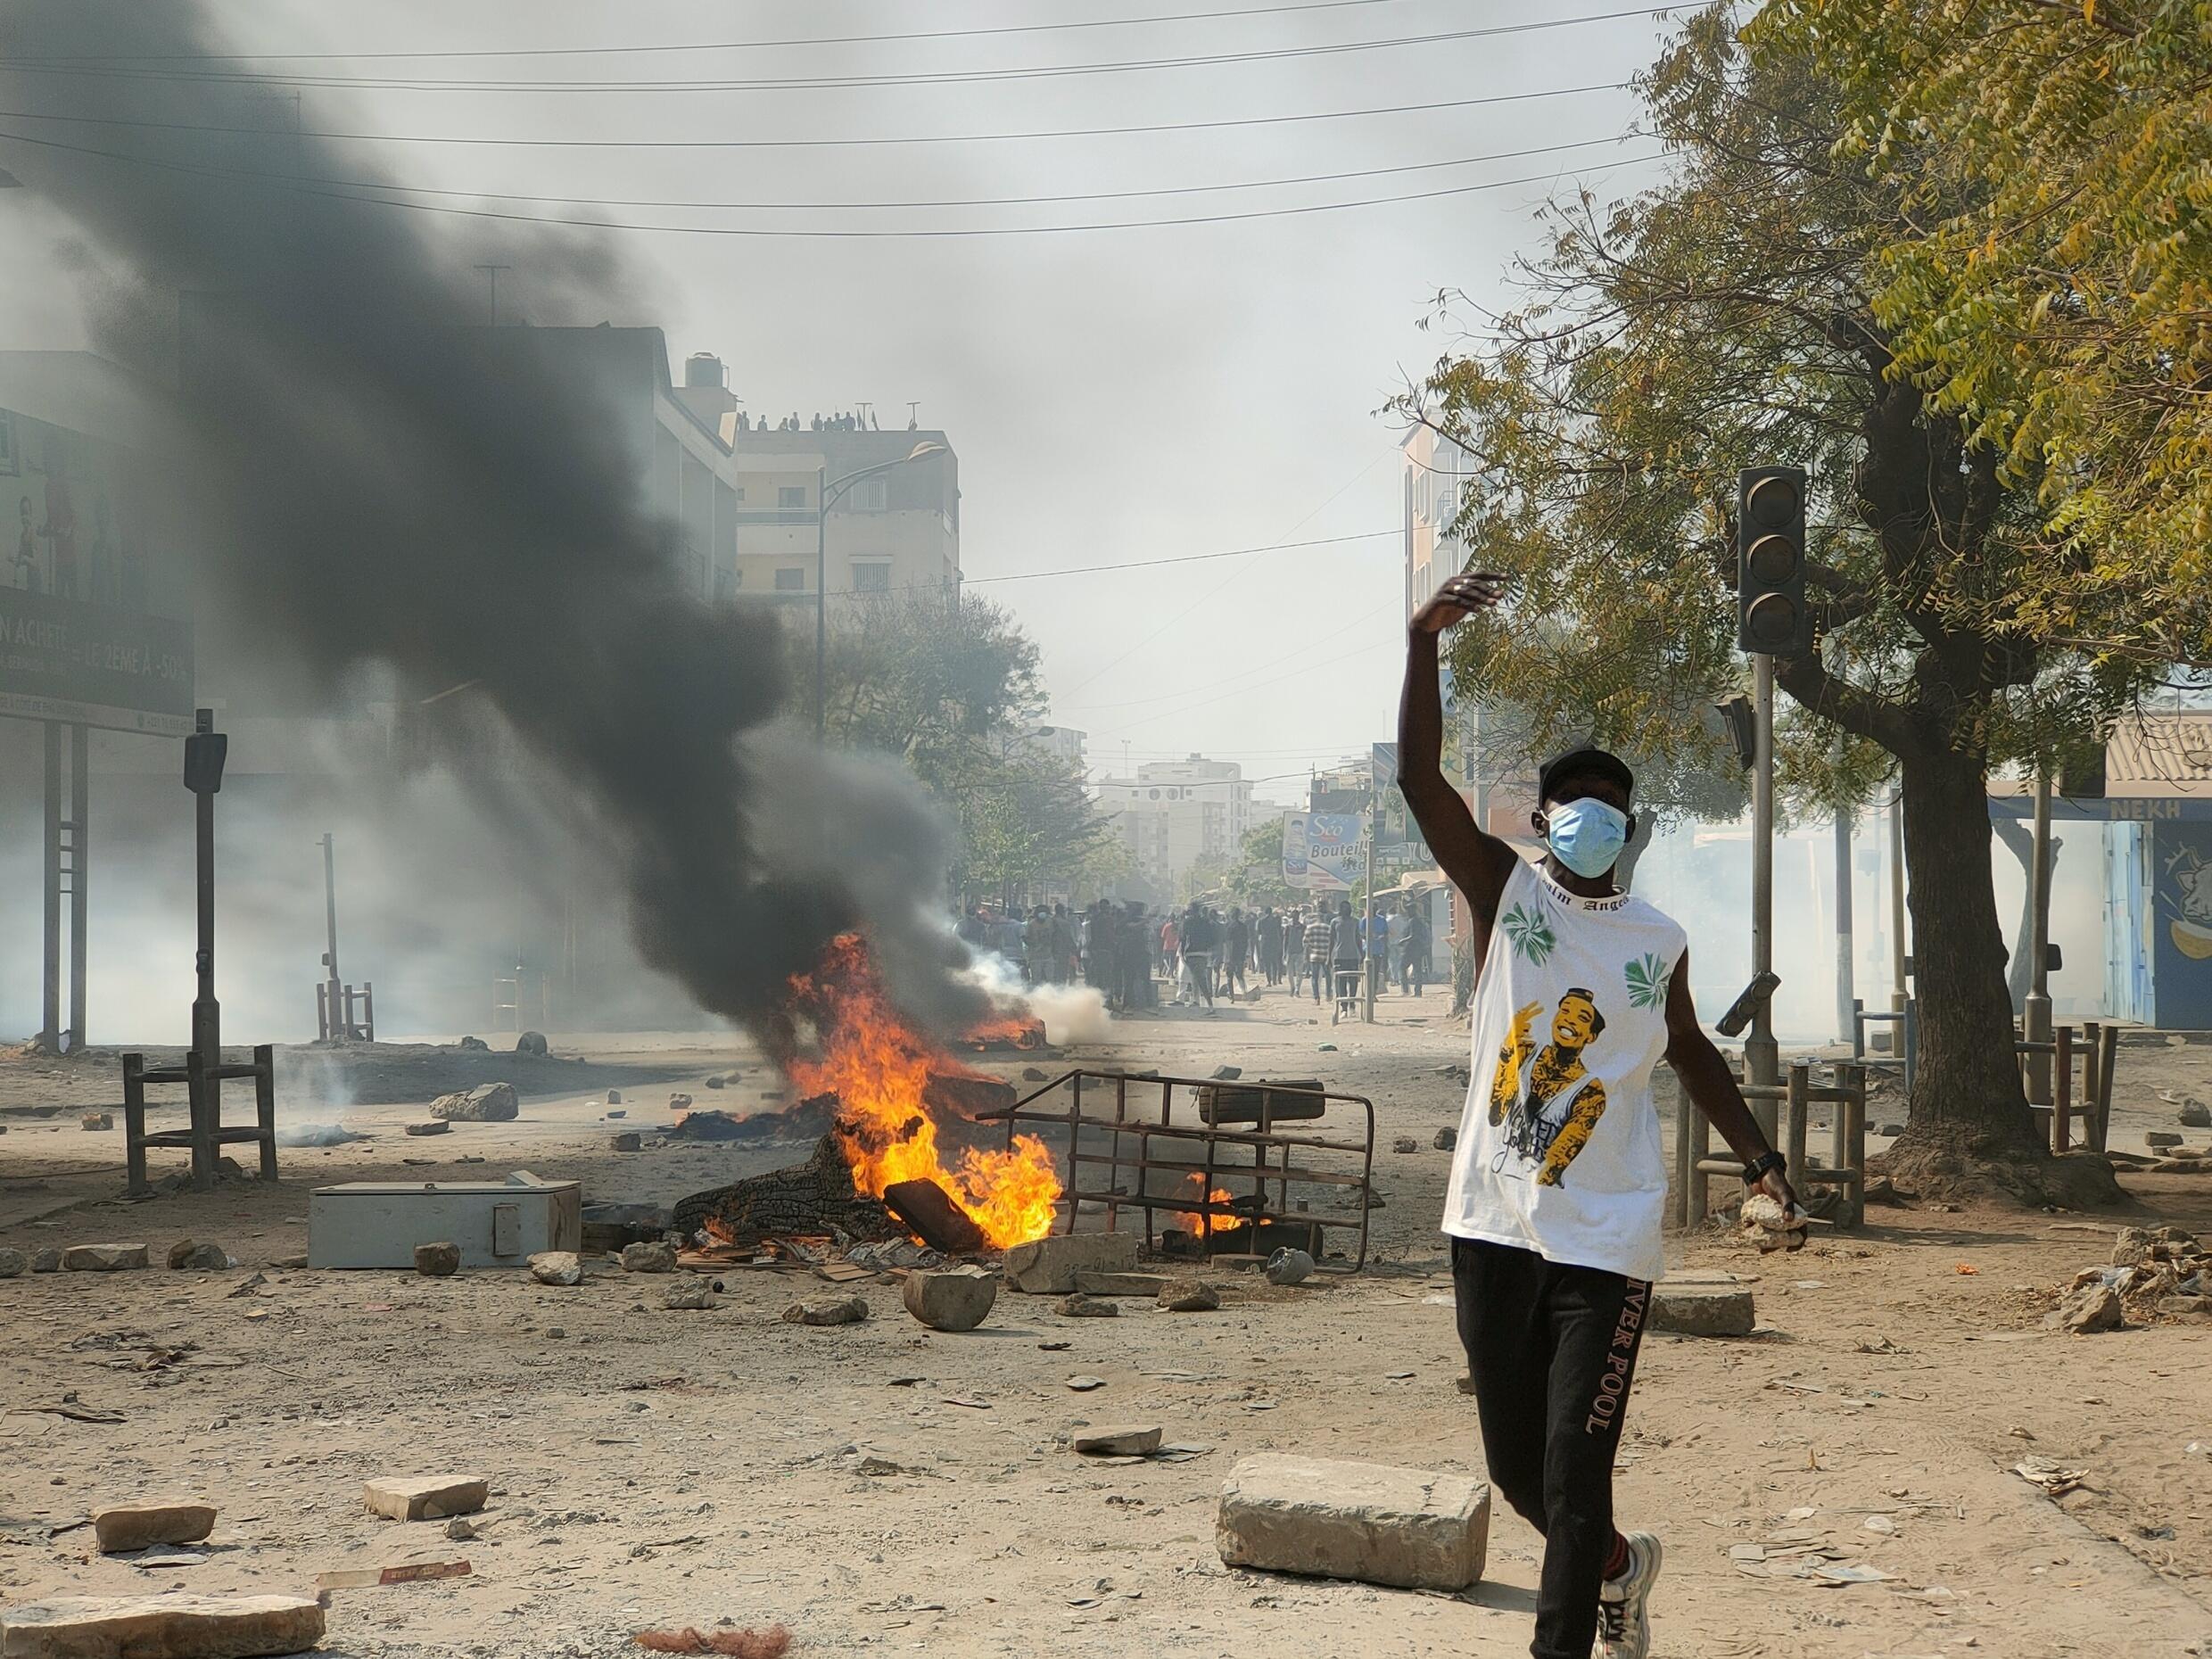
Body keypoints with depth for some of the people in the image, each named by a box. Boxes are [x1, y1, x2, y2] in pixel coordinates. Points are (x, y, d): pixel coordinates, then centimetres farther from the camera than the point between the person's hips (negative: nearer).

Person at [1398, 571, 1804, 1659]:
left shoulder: (1659, 945, 6)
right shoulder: (1506, 892, 1)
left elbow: (1692, 1055, 23)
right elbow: (1418, 779, -11)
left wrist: (1757, 1155, 14)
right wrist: (1424, 642, -20)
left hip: (1604, 1242, -1)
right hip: (1493, 1229, 1)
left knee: (1574, 1478, -8)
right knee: (1516, 1469, 12)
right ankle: (1618, 1567, 41)